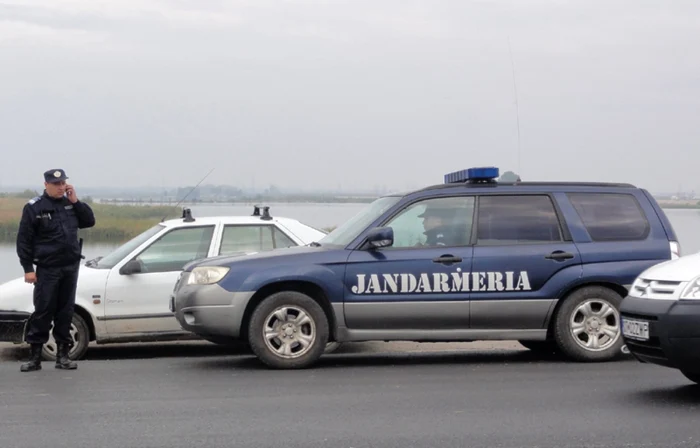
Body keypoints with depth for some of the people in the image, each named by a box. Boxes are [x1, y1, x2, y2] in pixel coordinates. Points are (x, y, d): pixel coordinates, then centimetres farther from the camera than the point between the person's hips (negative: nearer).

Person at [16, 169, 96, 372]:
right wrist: (28, 268, -10)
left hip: (71, 267, 4)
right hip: (47, 269, -4)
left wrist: (75, 201, -3)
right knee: (43, 312, -4)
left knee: (66, 312, 7)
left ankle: (63, 354, 13)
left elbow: (89, 221, 8)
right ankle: (35, 357, 1)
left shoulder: (70, 203, 10)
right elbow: (24, 239, -5)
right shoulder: (34, 207, -5)